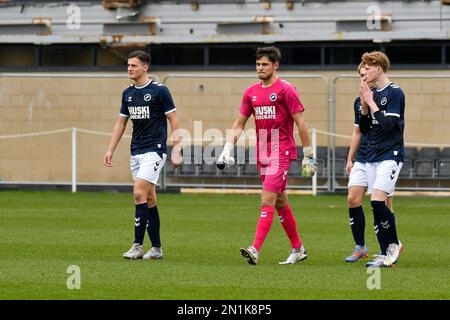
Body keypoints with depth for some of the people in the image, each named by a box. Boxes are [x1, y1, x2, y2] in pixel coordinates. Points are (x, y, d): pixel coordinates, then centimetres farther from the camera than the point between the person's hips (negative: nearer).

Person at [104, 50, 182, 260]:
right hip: (136, 152, 7)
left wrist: (176, 151, -12)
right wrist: (110, 150, 13)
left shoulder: (159, 91, -9)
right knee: (149, 199, 9)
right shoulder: (128, 93, 11)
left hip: (154, 150, -7)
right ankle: (156, 248, 14)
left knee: (139, 193, -17)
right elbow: (121, 123, 19)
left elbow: (174, 120, -7)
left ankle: (138, 246, -14)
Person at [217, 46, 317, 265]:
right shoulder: (251, 93, 11)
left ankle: (255, 250, -22)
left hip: (281, 154, -7)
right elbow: (239, 123, 17)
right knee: (280, 202, 13)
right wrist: (227, 149, 6)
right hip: (262, 155, 7)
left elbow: (300, 123, -7)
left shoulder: (285, 90, -8)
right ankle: (298, 249, 23)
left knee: (267, 201, -15)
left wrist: (308, 155, -8)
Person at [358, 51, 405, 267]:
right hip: (372, 156, 8)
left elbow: (388, 124, -19)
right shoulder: (372, 93, 13)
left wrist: (371, 103, -13)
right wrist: (364, 105, 0)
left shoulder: (395, 93, -9)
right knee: (377, 206, 3)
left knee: (377, 201, -19)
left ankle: (393, 244, -2)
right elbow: (364, 128, 14)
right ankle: (386, 255, 6)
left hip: (390, 154, -7)